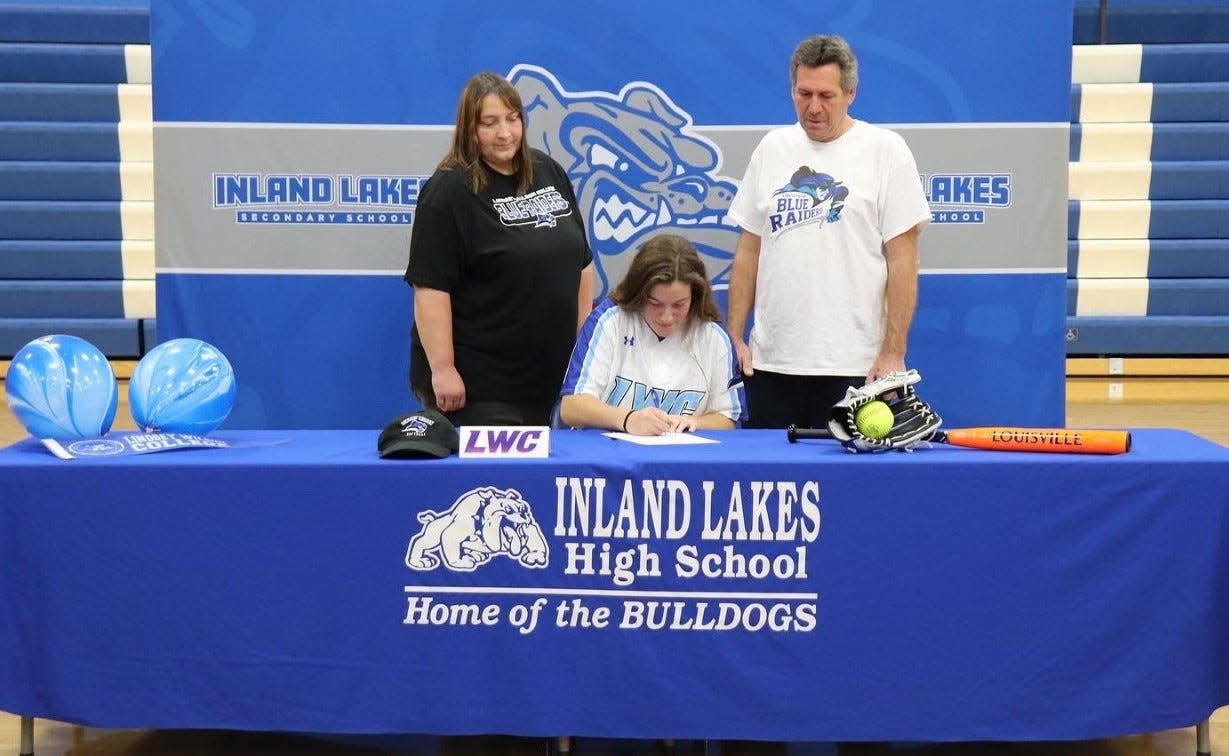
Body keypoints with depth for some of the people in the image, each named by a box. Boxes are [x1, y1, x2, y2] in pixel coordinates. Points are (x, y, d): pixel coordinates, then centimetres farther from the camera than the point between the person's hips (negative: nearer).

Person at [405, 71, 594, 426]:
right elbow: (430, 286, -15)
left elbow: (581, 263, 15)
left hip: (550, 373, 6)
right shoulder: (448, 191, -10)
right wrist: (442, 368, -20)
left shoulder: (550, 173, 8)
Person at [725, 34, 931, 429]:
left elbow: (902, 259, -4)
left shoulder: (885, 150, -1)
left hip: (853, 367, -4)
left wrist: (893, 352, -10)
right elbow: (748, 251, 13)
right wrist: (735, 337, 7)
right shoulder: (772, 148, 11)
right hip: (770, 362, 4)